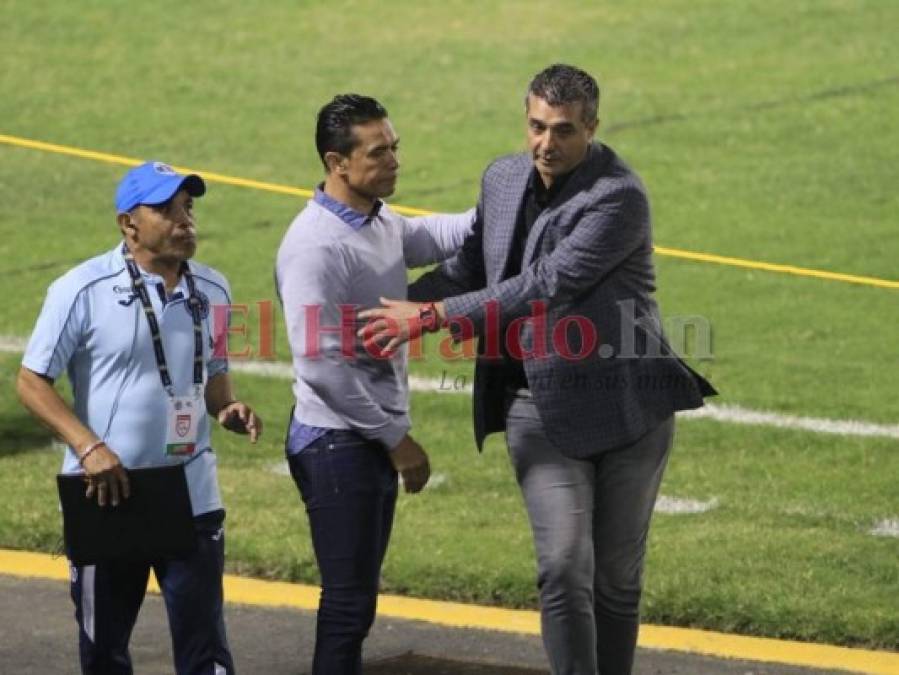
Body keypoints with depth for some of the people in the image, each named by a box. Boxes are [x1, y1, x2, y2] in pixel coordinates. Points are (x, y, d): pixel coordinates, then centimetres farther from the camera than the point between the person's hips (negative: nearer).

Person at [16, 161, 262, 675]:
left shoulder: (213, 290, 4)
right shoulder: (83, 290, -11)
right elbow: (32, 382, -8)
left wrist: (229, 410, -6)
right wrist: (89, 447, -20)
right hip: (106, 497, -3)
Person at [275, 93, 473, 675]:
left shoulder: (383, 223, 8)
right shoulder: (316, 245, -20)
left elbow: (433, 236, 29)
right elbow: (319, 365, -24)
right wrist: (396, 437, -17)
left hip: (377, 439, 9)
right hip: (339, 444, -9)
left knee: (356, 597, 16)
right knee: (349, 602, -7)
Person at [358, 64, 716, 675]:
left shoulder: (620, 198, -16)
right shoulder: (503, 178, 5)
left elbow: (547, 284, -24)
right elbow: (469, 268, 18)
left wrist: (433, 315, -24)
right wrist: (397, 305, 2)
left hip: (625, 405, -3)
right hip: (543, 407, 3)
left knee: (617, 577, 7)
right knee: (565, 567, -12)